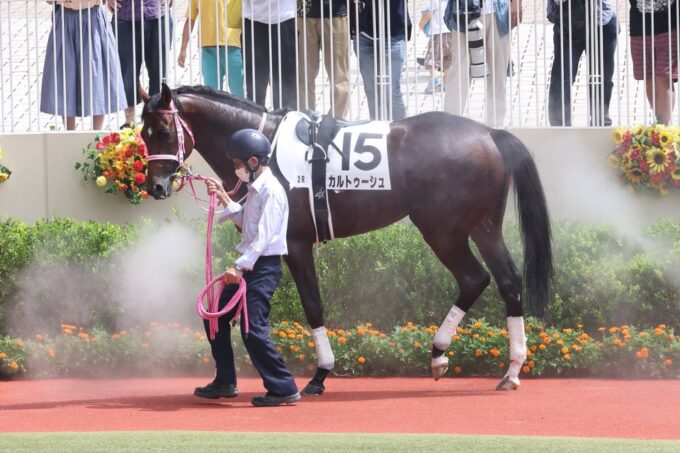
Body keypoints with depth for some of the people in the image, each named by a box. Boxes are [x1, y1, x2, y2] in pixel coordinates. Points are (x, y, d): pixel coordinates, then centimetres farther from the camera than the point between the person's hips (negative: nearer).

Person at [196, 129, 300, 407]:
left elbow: (263, 236, -23)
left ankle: (283, 388, -10)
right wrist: (224, 199, 20)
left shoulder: (270, 191, -16)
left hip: (263, 267, -10)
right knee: (216, 317, 15)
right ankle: (225, 382, 24)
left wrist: (241, 267, -28)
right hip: (249, 265, 10)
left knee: (253, 329, -14)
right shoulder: (255, 189, 14)